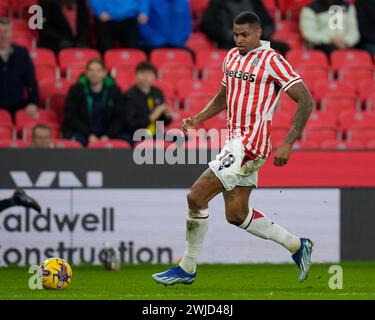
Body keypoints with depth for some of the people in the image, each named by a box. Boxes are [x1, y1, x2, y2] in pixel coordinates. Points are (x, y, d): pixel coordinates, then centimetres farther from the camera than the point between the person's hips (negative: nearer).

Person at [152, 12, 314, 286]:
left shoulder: (271, 62, -12)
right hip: (235, 140, 9)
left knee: (196, 197, -12)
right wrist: (197, 119, 10)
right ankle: (297, 246, 26)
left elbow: (306, 101, -14)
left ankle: (187, 268, 0)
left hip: (250, 143, -9)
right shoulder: (232, 57, 12)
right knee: (236, 214, 12)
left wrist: (288, 144, -19)